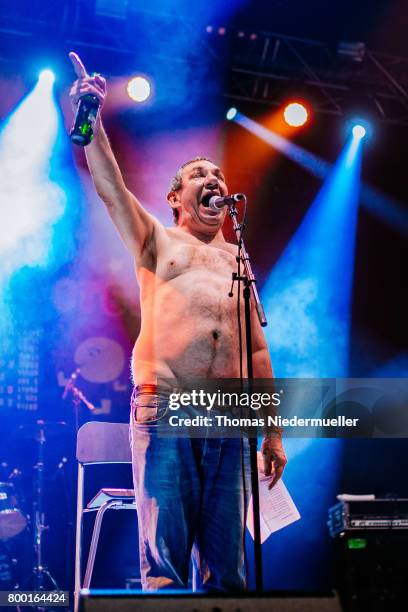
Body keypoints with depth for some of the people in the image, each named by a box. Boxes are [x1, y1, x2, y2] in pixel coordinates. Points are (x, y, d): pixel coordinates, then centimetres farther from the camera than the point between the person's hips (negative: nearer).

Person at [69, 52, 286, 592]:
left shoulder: (239, 259, 24)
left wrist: (274, 432, 14)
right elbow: (109, 186, -1)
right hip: (164, 408, -3)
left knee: (226, 562, 2)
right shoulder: (157, 240, 16)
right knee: (165, 555, -9)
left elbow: (258, 350, 20)